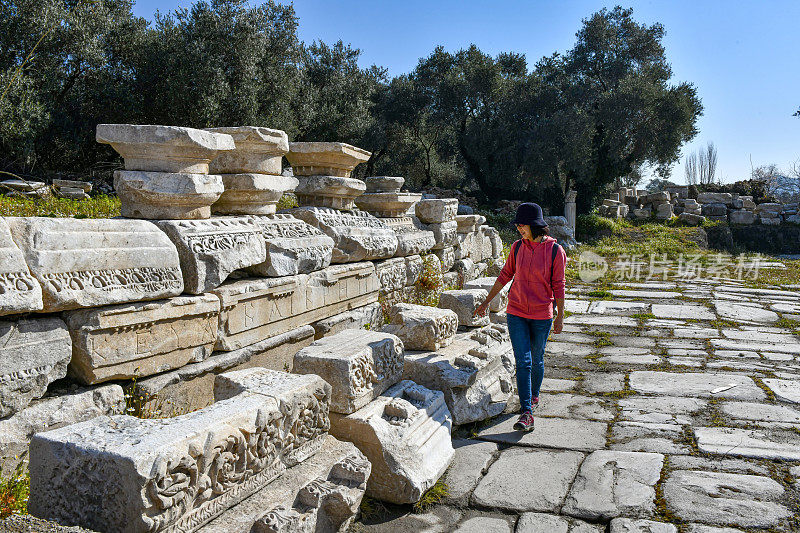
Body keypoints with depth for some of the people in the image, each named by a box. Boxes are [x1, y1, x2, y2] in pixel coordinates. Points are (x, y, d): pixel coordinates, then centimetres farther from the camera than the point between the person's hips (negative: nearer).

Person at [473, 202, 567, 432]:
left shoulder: (555, 251, -8)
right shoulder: (517, 247, 1)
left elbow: (558, 285, -3)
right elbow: (505, 275, 10)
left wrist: (560, 316, -1)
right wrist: (486, 302, 12)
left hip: (542, 316, -2)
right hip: (516, 313, 2)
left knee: (537, 360, 14)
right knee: (522, 362, -5)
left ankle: (534, 396, 41)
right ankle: (527, 414, -6)